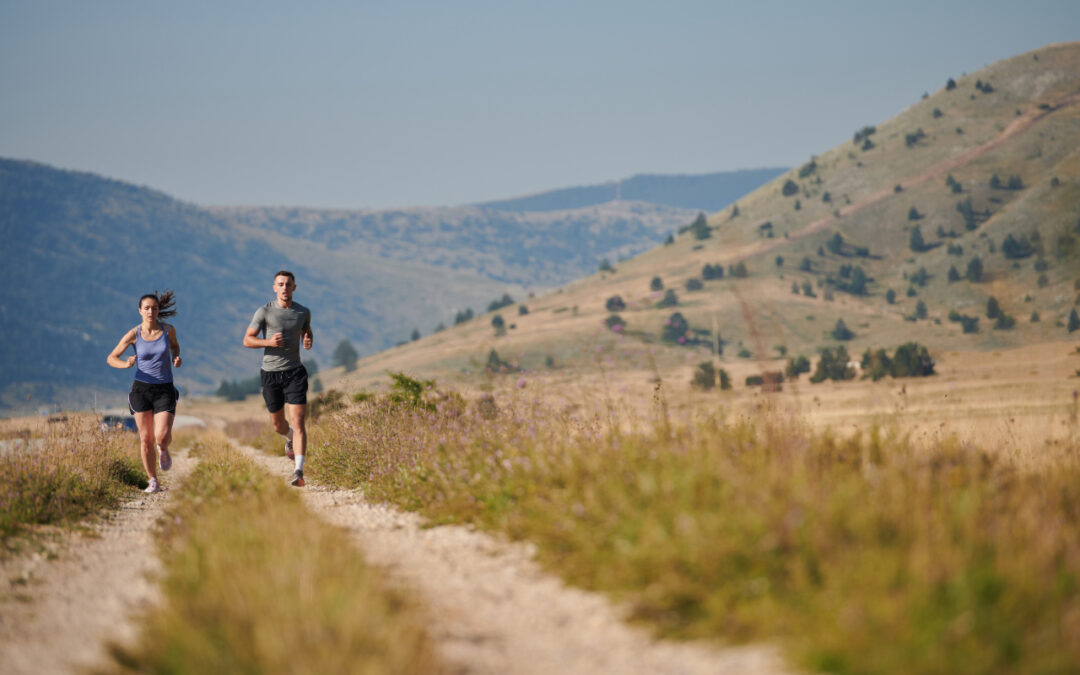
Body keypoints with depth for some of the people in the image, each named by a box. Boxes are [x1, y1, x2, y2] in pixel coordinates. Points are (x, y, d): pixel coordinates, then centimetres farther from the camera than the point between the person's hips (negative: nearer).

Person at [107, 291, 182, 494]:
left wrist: (176, 358, -3)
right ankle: (153, 482, 15)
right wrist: (126, 364, -20)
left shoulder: (168, 330, -3)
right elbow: (111, 358, 2)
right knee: (145, 439, 1)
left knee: (162, 437, -15)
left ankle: (163, 450, 23)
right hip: (141, 388, 0)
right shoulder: (133, 335, -5)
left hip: (165, 390, 0)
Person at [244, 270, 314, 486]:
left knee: (297, 421, -14)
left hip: (294, 372, 0)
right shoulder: (264, 312, -6)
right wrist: (268, 342, -20)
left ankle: (298, 472, -20)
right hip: (270, 373, 0)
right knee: (277, 424, 12)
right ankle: (289, 437, 51)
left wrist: (309, 342, -3)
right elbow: (247, 340, -1)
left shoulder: (303, 312, 2)